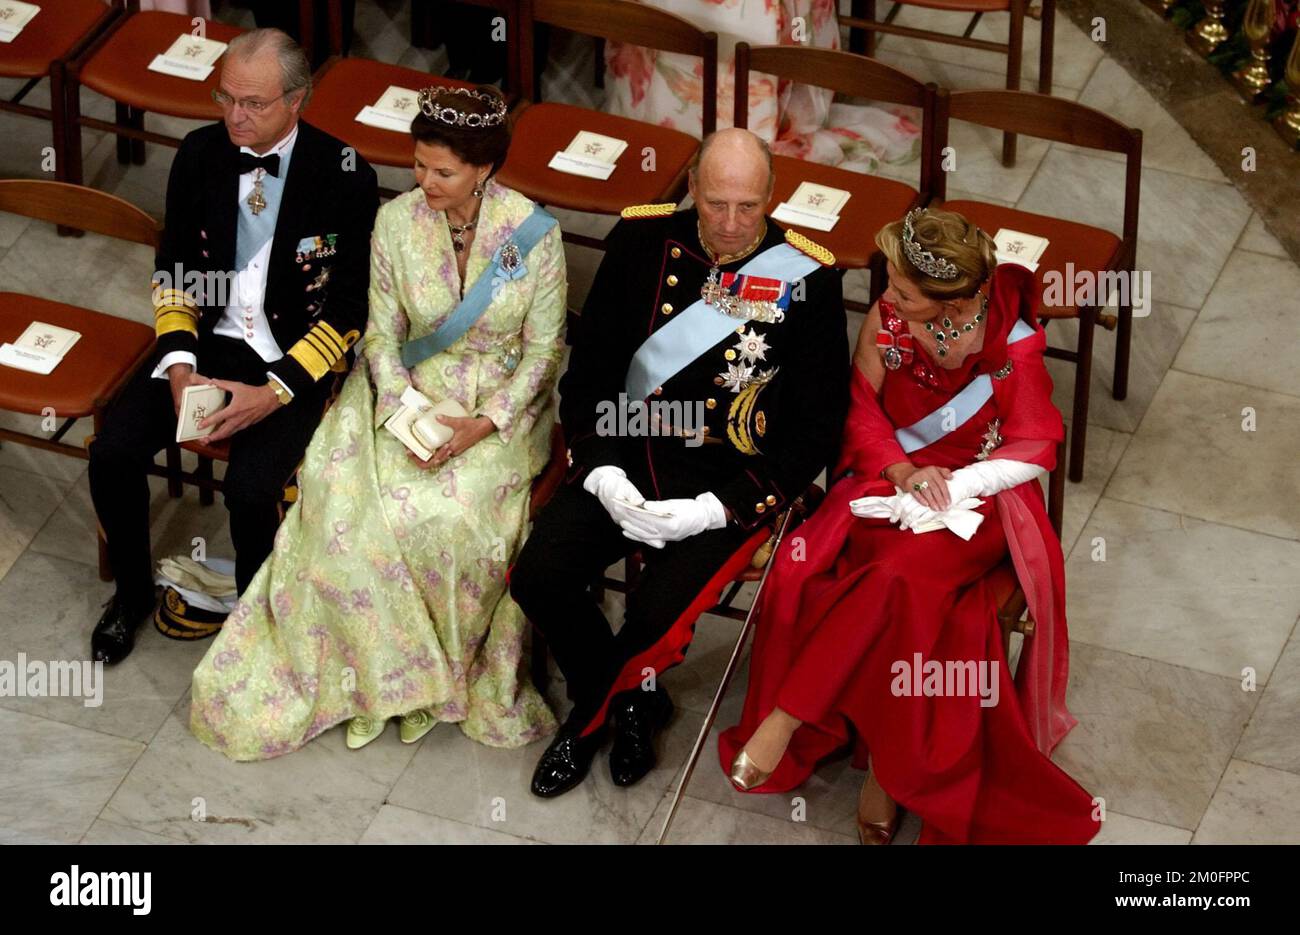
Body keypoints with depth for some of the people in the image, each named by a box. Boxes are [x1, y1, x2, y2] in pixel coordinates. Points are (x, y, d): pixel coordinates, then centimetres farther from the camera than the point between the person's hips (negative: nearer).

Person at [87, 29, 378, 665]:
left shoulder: (345, 177, -14)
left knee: (250, 489, -28)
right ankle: (132, 593, 11)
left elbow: (348, 309, -12)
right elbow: (175, 270, 6)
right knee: (112, 452, -15)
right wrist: (180, 366, -10)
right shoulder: (201, 154, -3)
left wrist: (274, 393, -20)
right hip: (211, 338, 4)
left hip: (295, 356, -4)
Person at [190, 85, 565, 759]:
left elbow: (545, 349, -6)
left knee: (445, 511, -31)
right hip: (412, 393, 3)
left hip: (502, 403, -2)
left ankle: (439, 666, -7)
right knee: (345, 498, -25)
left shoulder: (533, 233, -12)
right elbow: (383, 333, 1)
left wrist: (486, 424, -18)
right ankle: (378, 674, -11)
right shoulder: (396, 223, -5)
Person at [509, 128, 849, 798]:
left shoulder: (807, 278, -9)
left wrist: (715, 510, -16)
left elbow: (815, 429, -7)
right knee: (537, 579, -16)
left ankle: (590, 714, 11)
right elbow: (588, 371, 6)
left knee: (657, 618, -25)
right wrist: (602, 473, -11)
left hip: (730, 483, -4)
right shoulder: (641, 240, 0)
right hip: (627, 460, 4)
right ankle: (631, 702, 12)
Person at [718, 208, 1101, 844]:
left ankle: (785, 720, -23)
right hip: (888, 477, 4)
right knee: (802, 567, -24)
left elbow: (1032, 451, -7)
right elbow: (860, 407, 5)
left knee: (899, 578, -34)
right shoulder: (886, 319, -3)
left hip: (974, 496, -4)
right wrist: (902, 471, -13)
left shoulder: (1014, 344, -13)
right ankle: (883, 759, -15)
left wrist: (945, 485, -18)